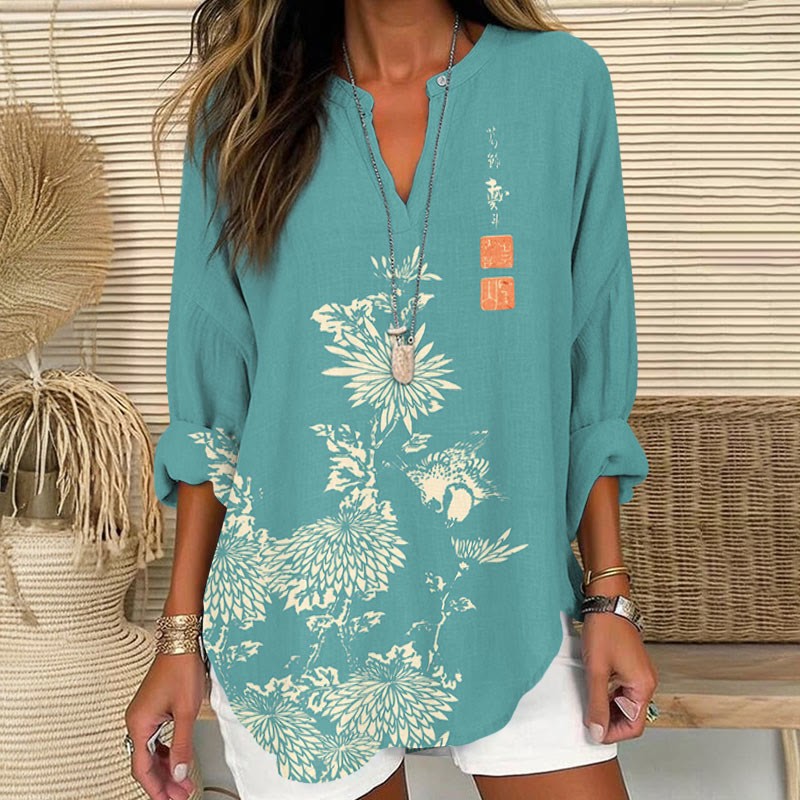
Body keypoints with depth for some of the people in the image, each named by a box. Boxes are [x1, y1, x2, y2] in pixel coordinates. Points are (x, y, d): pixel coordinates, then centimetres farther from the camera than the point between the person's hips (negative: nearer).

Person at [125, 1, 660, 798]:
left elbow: (593, 378, 1)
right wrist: (181, 633, 1)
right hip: (294, 620, 0)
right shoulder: (244, 107, -2)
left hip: (510, 602, 1)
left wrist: (610, 597, 0)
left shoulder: (563, 82, -3)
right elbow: (210, 399, 1)